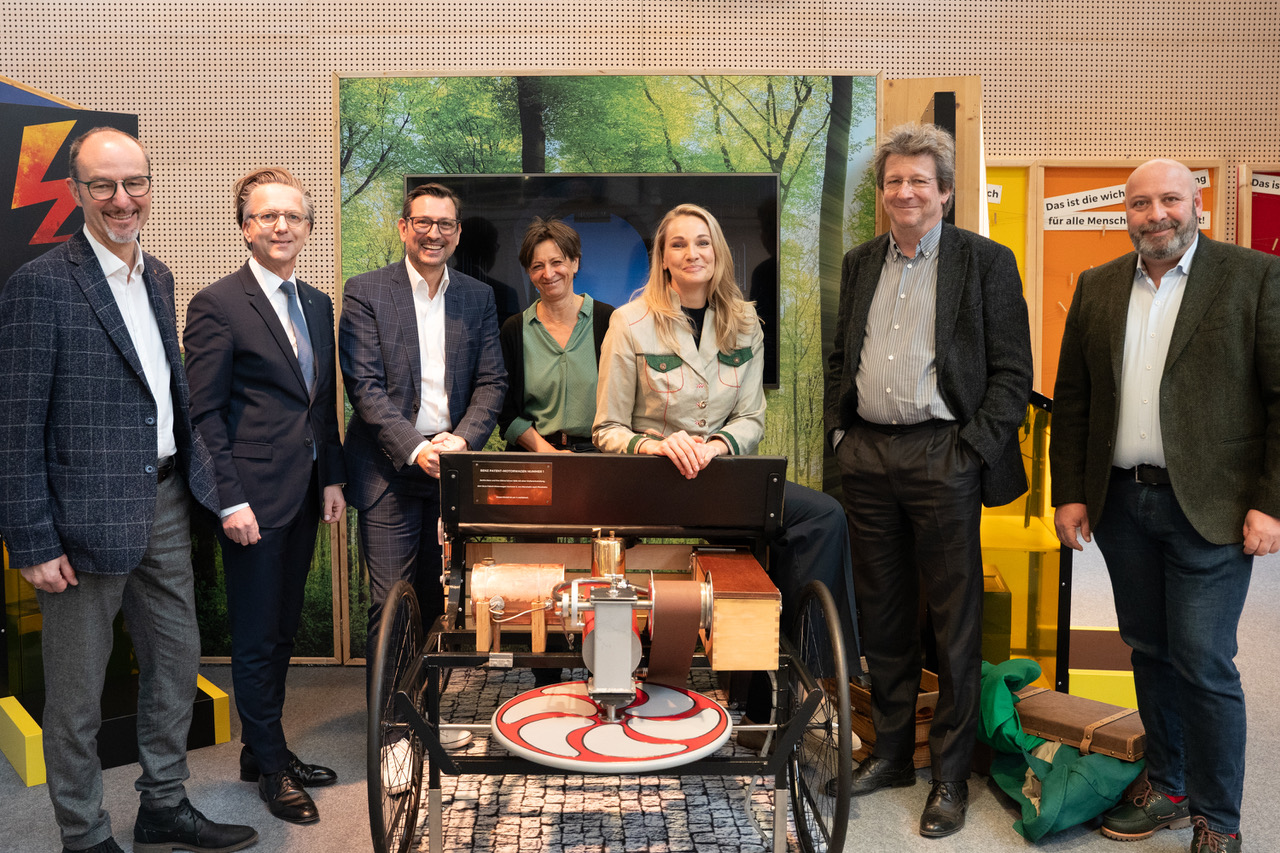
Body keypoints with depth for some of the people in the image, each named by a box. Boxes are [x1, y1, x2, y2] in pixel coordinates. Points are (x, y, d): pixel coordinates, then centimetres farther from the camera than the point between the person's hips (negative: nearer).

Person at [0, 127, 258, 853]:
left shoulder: (158, 276, 10)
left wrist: (197, 473, 10)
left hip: (166, 503, 7)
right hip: (88, 515, -7)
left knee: (177, 661, 18)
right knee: (77, 692, 10)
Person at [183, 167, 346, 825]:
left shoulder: (317, 305, 12)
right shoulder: (217, 305, -9)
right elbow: (203, 414, -11)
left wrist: (332, 479, 10)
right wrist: (231, 500, -15)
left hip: (305, 496, 7)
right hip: (254, 498, -7)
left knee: (283, 630, 16)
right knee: (257, 639, 6)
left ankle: (263, 751, 33)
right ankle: (271, 770, 21)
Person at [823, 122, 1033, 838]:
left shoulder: (986, 262, 0)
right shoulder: (860, 264, 15)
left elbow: (1013, 372, -4)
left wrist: (973, 450, -12)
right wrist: (841, 432, 7)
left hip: (944, 460, -4)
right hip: (868, 457, 5)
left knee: (955, 622, 4)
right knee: (883, 614, 13)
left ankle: (951, 776, 19)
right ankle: (891, 753, 29)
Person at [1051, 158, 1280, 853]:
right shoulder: (1096, 287, 10)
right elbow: (1072, 399, 11)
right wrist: (1069, 493, 6)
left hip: (1209, 508, -4)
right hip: (1120, 503, 4)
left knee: (1204, 665, -1)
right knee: (1150, 652, 15)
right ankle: (1166, 787, 31)